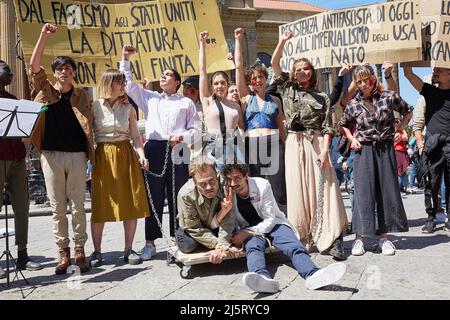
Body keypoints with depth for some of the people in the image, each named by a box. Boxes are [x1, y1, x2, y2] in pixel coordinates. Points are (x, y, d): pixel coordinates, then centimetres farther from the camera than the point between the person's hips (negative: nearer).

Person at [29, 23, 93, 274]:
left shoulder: (83, 95, 8)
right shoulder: (46, 91, 8)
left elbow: (89, 126, 7)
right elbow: (34, 66, -6)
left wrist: (92, 155, 2)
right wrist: (44, 36, -13)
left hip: (77, 155, 0)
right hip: (51, 155, 1)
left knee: (78, 206, 4)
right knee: (57, 207, 5)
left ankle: (80, 250, 15)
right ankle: (64, 251, 15)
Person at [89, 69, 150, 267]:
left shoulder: (128, 108, 7)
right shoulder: (94, 106, 1)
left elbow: (135, 136, 6)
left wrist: (141, 154, -10)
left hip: (126, 156, 2)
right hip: (103, 156, -2)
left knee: (131, 203, 1)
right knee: (100, 204, 1)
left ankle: (128, 250, 14)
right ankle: (97, 251, 14)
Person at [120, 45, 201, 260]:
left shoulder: (186, 102, 15)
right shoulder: (150, 97, 20)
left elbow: (196, 129, 9)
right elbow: (128, 85, 16)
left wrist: (182, 137, -10)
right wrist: (125, 60, 13)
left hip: (177, 153, -1)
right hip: (154, 150, 1)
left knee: (177, 198, 1)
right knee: (153, 198, 2)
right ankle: (150, 242, 10)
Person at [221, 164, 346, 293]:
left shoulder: (262, 185, -14)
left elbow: (270, 220, -13)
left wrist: (246, 233, -23)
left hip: (272, 223, 0)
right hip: (248, 230, 0)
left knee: (294, 246, -29)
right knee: (253, 246, -35)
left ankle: (313, 274, -55)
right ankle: (263, 277, -64)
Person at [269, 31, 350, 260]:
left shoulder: (322, 97, 12)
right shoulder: (288, 89, 14)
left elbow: (327, 126, 3)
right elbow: (274, 64, 8)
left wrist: (325, 150, -10)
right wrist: (283, 41, -2)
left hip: (317, 144, 0)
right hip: (295, 144, 0)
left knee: (323, 189, -6)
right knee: (298, 190, -1)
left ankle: (331, 240, -6)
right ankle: (300, 238, 6)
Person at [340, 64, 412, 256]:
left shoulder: (389, 97, 0)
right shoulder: (353, 105, 2)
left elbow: (408, 111, 16)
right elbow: (343, 124, 18)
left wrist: (400, 130, 4)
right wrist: (352, 139, 3)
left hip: (386, 149, 1)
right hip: (364, 151, -1)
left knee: (387, 190, 4)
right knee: (363, 192, -5)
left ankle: (384, 236, 15)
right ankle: (359, 237, 2)